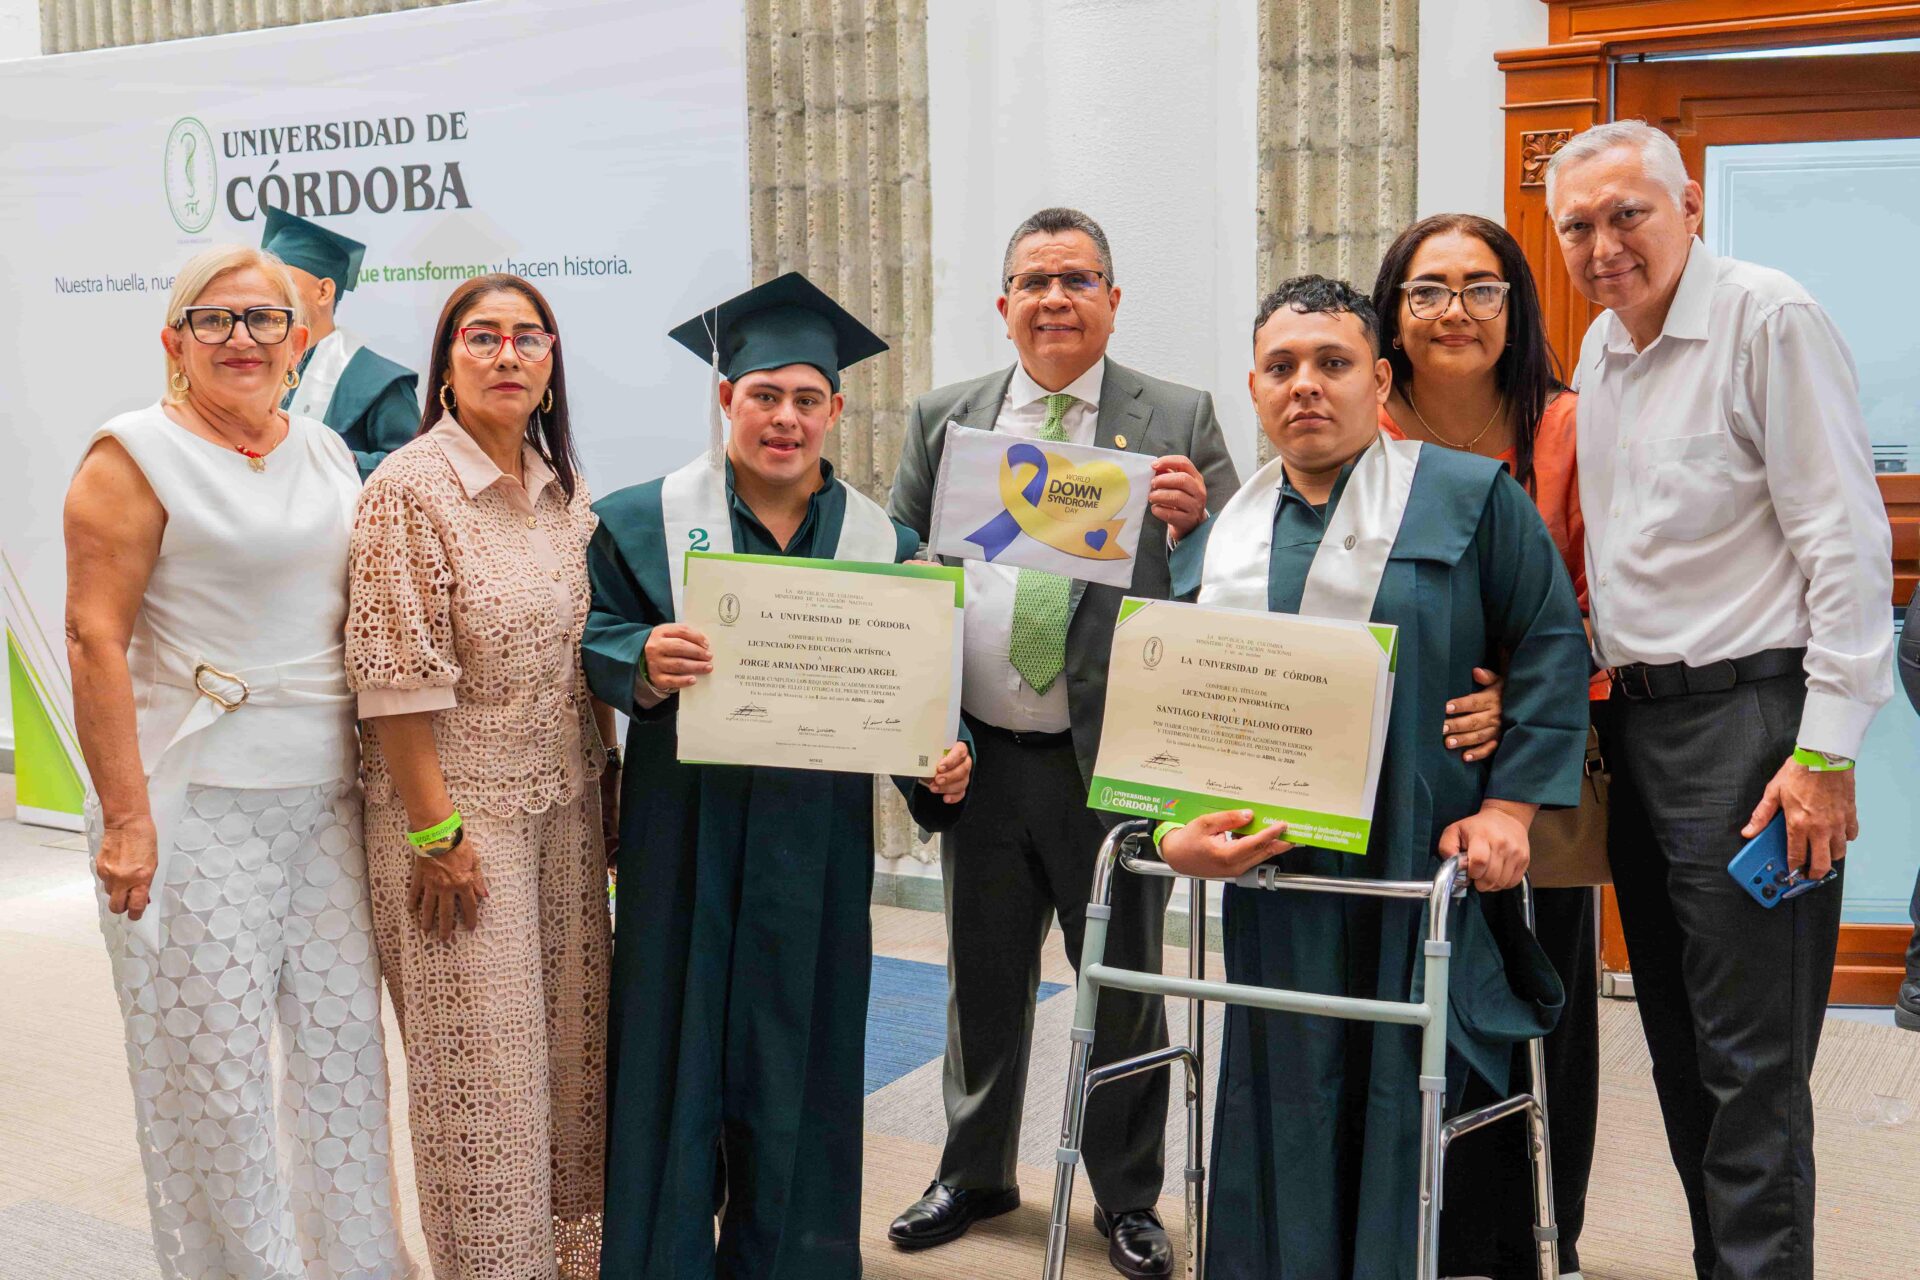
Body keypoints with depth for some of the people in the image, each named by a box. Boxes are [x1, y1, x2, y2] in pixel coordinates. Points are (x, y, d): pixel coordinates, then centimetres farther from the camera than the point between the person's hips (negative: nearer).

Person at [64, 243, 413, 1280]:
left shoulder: (326, 452, 13)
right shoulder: (137, 455, -5)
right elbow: (94, 639, -10)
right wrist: (125, 818, -16)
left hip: (326, 797, 6)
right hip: (195, 805, -5)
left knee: (343, 1040, 9)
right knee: (212, 1061, 1)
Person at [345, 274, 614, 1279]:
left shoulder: (563, 489, 8)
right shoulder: (409, 488, -12)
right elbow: (397, 678, -15)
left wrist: (610, 786, 12)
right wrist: (435, 831, -17)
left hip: (565, 805, 6)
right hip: (459, 803, -6)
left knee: (569, 1037, 13)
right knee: (481, 1056, 1)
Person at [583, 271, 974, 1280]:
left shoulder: (881, 543, 5)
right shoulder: (643, 521, 0)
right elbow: (593, 638, -1)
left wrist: (941, 766, -14)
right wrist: (643, 664, -23)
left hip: (816, 847, 2)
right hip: (685, 837, -2)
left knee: (798, 1059, 10)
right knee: (679, 1044, 6)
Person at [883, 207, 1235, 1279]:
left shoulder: (1181, 422, -1)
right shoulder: (944, 419, 8)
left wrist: (1194, 521, -23)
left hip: (1116, 758, -3)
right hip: (983, 757, 3)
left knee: (1125, 986, 10)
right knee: (983, 978, 17)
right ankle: (976, 1173, 37)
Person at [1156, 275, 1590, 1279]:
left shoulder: (1470, 497, 2)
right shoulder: (1217, 538, 12)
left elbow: (1551, 647, -2)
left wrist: (1509, 806, -11)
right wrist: (1178, 828, -7)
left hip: (1428, 879, -3)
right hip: (1273, 884, 3)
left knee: (1408, 1134, 0)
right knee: (1283, 1135, 5)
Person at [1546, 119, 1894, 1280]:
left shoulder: (1769, 320, -9)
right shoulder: (1603, 348, 14)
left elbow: (1846, 543, -13)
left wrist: (1827, 751, -17)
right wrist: (1612, 685, 15)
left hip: (1748, 715, -8)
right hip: (1639, 717, 8)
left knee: (1750, 1058, -5)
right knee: (1680, 1042, 14)